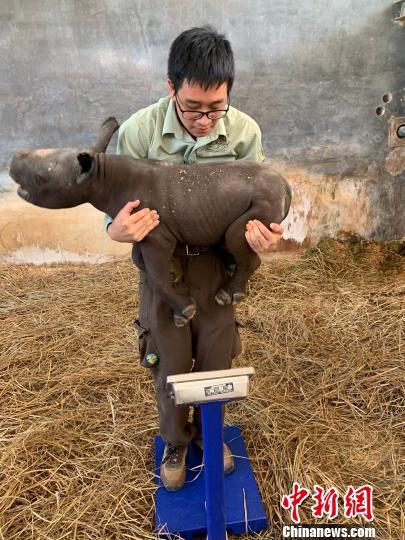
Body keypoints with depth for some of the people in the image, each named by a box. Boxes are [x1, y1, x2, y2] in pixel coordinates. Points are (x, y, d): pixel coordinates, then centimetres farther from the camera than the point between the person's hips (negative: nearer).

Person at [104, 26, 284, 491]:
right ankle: (175, 443, 43)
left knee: (215, 360, 16)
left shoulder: (245, 132, -13)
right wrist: (119, 230, -35)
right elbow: (118, 207, -10)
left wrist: (259, 232, -27)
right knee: (170, 365, 12)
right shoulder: (137, 131, -17)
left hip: (217, 264, 2)